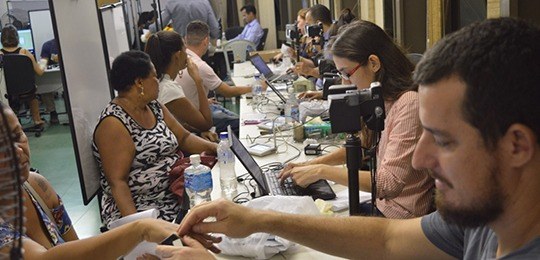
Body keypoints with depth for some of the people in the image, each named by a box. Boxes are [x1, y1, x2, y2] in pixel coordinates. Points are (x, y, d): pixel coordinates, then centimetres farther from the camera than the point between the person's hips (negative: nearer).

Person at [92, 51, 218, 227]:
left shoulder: (155, 108, 10)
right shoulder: (114, 124, -15)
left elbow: (184, 138, 16)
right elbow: (117, 182, -18)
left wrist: (214, 147, -2)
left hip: (176, 197, 8)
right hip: (139, 208, -8)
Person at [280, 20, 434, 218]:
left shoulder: (409, 104, -23)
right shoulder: (383, 98, 4)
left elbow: (390, 183, -24)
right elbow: (364, 145, 17)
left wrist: (322, 171, -19)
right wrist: (313, 163, 4)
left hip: (400, 216, -7)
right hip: (382, 202, 8)